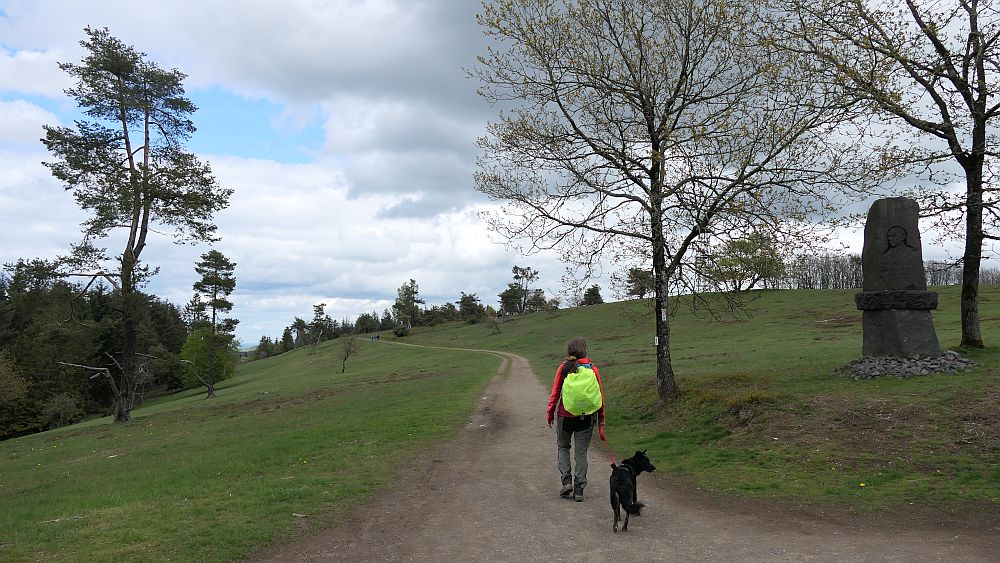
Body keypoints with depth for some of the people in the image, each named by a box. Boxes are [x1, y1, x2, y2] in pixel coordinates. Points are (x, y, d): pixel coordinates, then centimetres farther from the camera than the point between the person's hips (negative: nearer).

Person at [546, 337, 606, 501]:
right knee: (581, 452, 10)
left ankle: (567, 480, 5)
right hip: (587, 418, 1)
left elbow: (555, 393, -5)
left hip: (566, 416, -1)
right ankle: (579, 489, 9)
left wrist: (550, 413, 6)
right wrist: (601, 422, 8)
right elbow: (600, 397, 0)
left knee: (563, 447, 19)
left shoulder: (564, 368, -5)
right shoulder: (593, 369, -2)